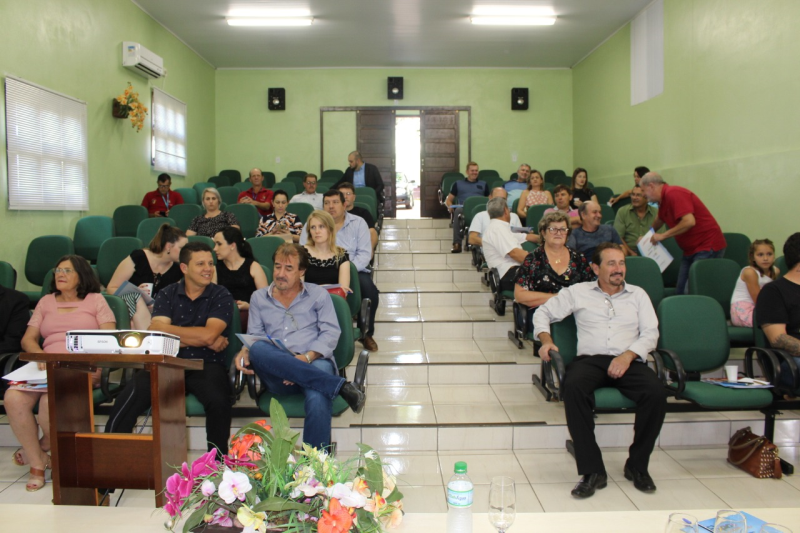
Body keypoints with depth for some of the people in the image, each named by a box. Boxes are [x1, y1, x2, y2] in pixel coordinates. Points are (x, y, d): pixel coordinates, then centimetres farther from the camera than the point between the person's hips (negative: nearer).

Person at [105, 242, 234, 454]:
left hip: (206, 364, -2)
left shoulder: (221, 296, 6)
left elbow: (208, 334, -9)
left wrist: (170, 330, -1)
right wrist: (203, 340, -8)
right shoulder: (167, 295, 12)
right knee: (127, 402, -23)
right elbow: (156, 333, -4)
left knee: (218, 401, -32)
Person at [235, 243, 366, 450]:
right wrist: (244, 352, -9)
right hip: (278, 378, 2)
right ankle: (340, 386, -37)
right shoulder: (259, 297, 22)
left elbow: (331, 333, 4)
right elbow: (254, 335, 17)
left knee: (318, 400, -39)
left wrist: (306, 357, -15)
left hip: (314, 363, -2)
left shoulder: (318, 295, 15)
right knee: (258, 349, -35)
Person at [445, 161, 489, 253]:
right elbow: (448, 200, 24)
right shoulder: (458, 184, 27)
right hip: (463, 208, 0)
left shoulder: (483, 184, 31)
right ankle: (457, 244, -45)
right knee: (458, 211, -39)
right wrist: (450, 206, -1)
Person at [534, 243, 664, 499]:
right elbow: (543, 312, 19)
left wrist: (628, 355, -8)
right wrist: (546, 340, 0)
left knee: (656, 392, -31)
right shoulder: (578, 292, 16)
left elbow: (650, 333, 10)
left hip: (629, 361, 1)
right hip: (590, 360, -1)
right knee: (573, 387, -36)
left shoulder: (638, 294, 20)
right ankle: (592, 470, -28)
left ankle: (637, 465, -9)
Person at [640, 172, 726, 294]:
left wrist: (663, 235, -18)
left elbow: (689, 221, -27)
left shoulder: (673, 194, -17)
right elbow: (660, 220, 34)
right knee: (680, 292, 6)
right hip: (691, 250, 10)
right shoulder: (663, 200, 13)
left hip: (708, 248, -10)